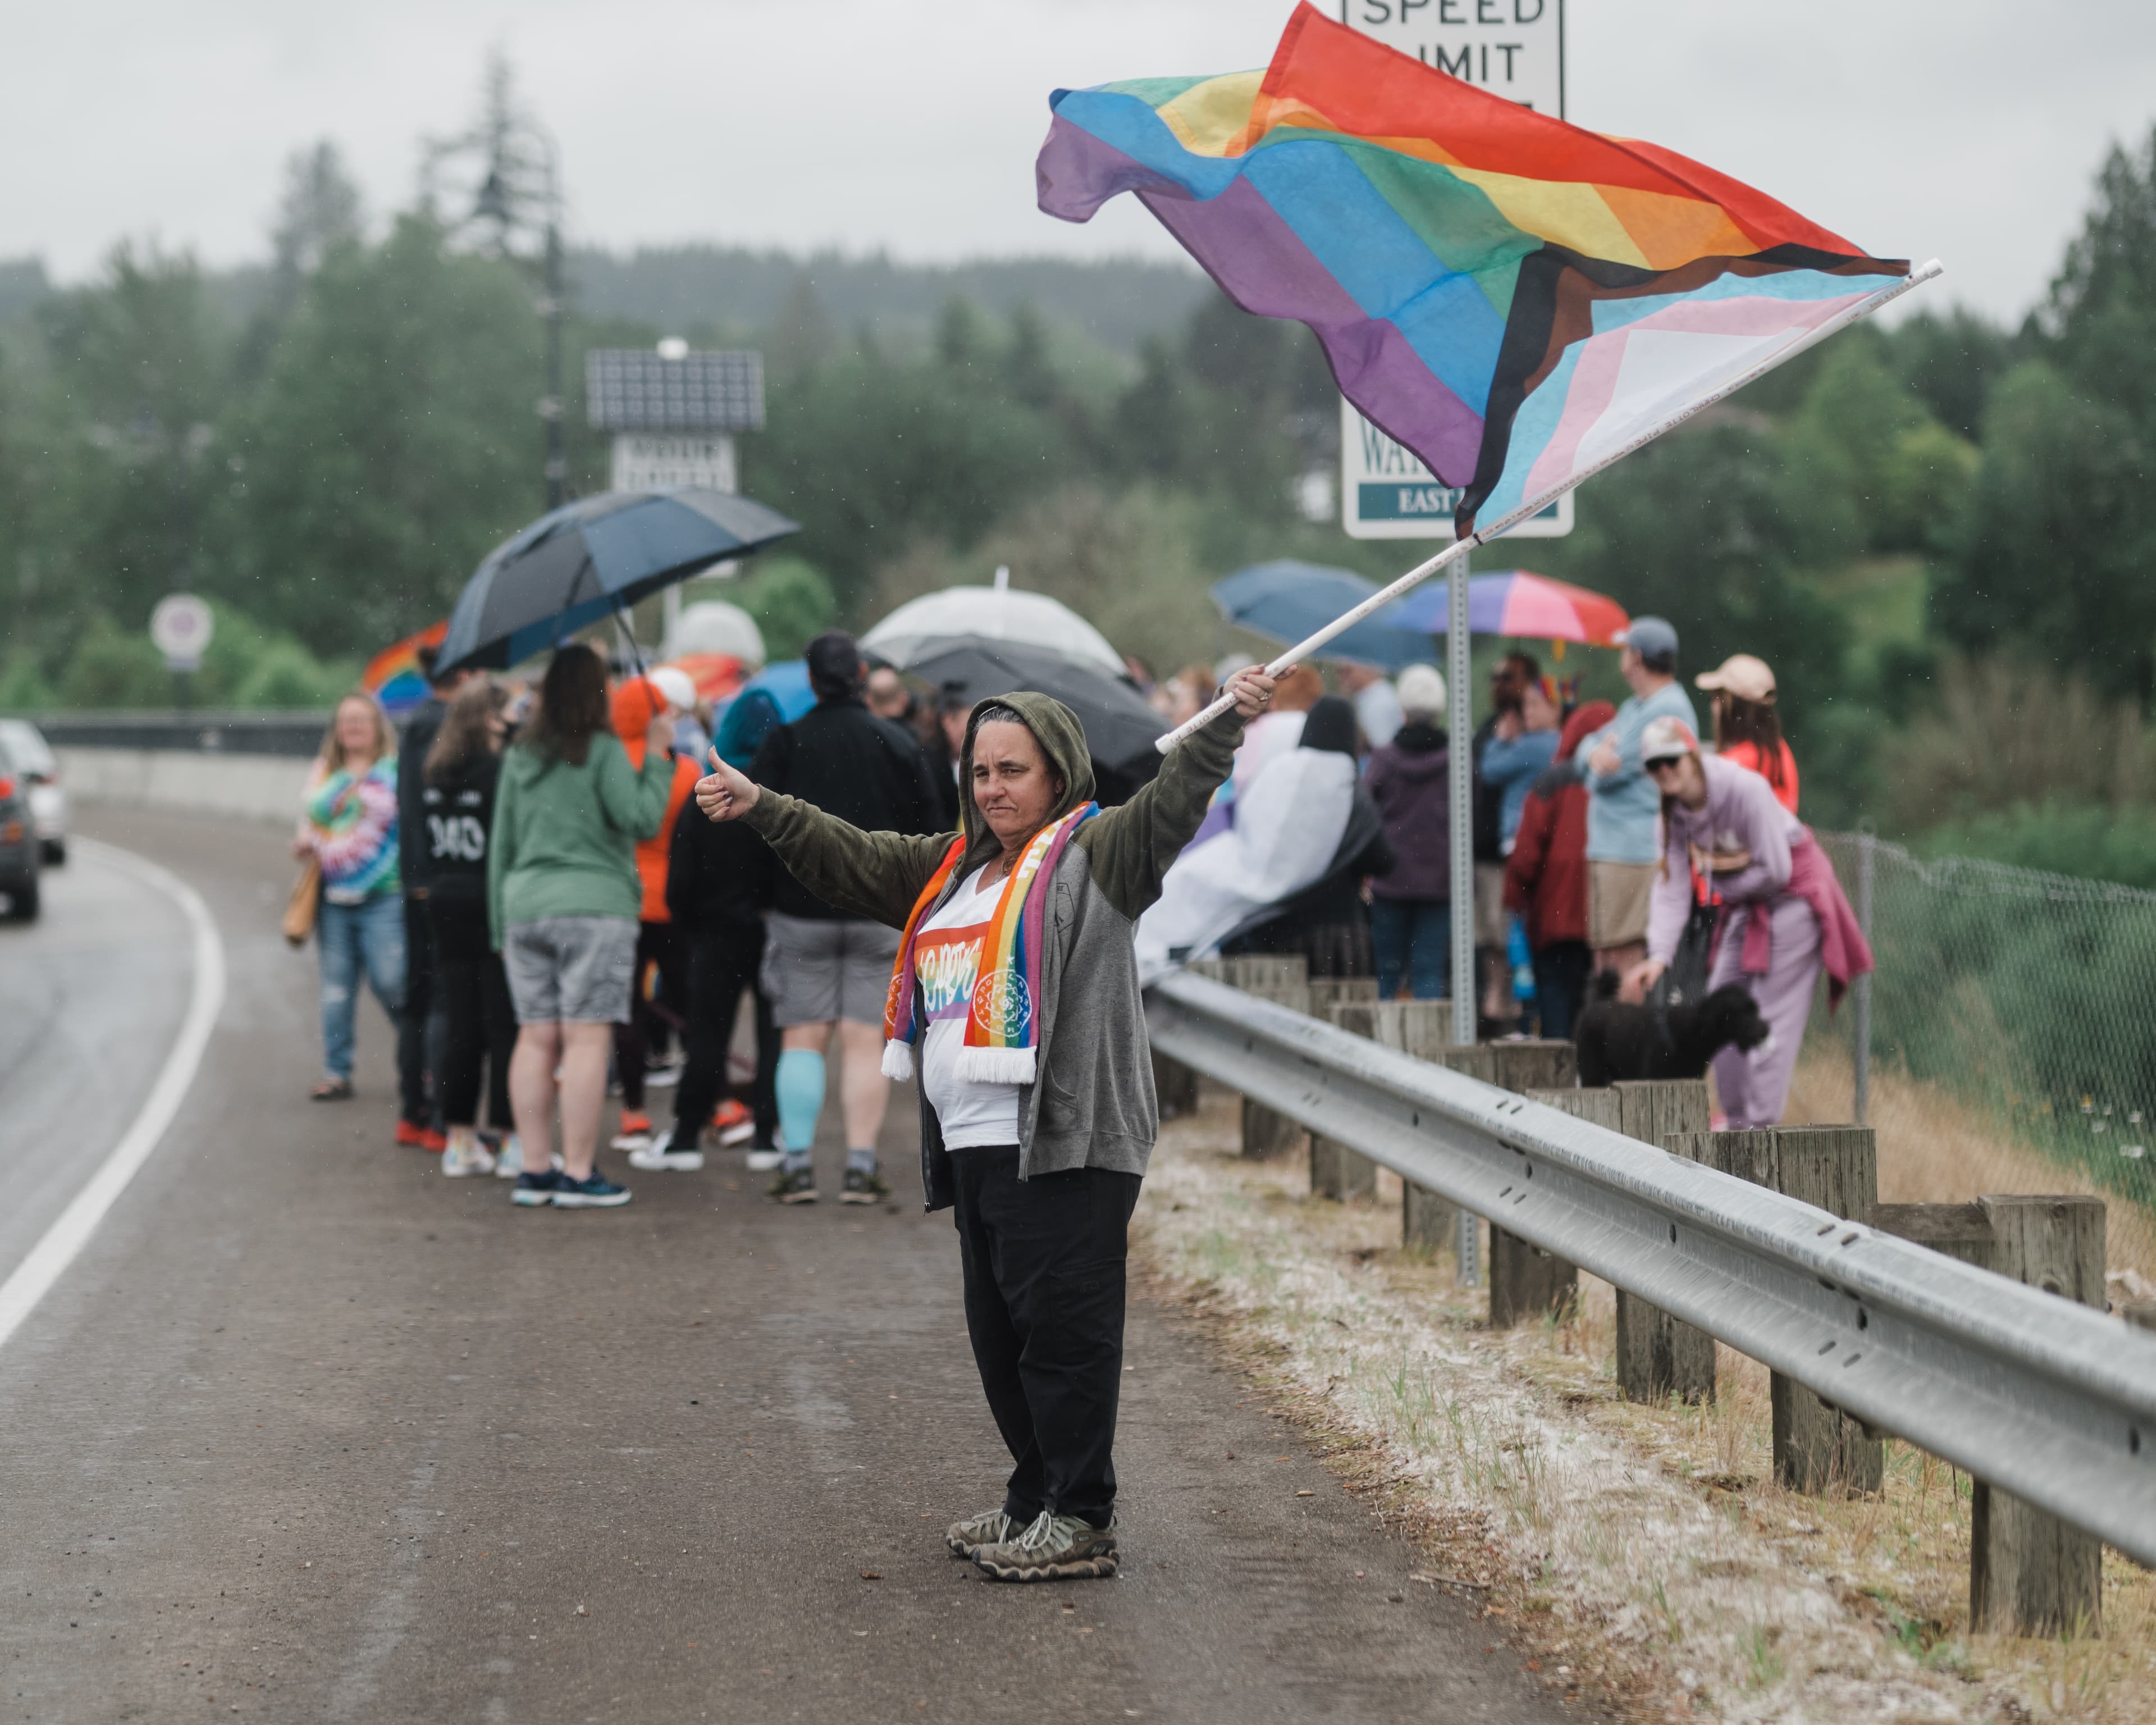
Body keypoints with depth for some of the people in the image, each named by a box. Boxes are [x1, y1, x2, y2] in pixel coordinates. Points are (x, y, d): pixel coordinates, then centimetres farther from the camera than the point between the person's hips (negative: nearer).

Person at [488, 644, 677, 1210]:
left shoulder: (520, 757, 12)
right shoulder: (602, 751, -6)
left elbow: (500, 847, 15)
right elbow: (642, 819, -12)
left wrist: (501, 926, 21)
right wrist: (656, 756, -1)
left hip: (525, 908, 6)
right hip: (594, 908, -6)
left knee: (536, 1039, 6)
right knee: (586, 1040, -6)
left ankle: (533, 1170, 6)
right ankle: (578, 1175, -8)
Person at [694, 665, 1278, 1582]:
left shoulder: (1093, 855, -2)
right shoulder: (952, 869, 22)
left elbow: (1168, 807, -18)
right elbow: (853, 858, 28)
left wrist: (1227, 724, -32)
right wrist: (759, 808, 25)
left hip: (1064, 1145, -9)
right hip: (974, 1146, 9)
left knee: (1061, 1326, -9)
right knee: (1000, 1332, 13)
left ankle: (1082, 1520, -5)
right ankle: (1034, 1500, 23)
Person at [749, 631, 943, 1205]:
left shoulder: (784, 744, -5)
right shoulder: (897, 743, 1)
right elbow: (928, 825, 4)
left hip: (801, 911, -1)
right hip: (879, 914, 1)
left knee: (802, 1036, 4)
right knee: (865, 1039, 2)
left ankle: (797, 1164, -3)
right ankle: (861, 1167, -3)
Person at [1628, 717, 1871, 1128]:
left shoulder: (1744, 789, -26)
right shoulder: (1674, 813, -6)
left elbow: (1776, 870, -23)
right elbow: (1672, 889, -8)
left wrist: (1725, 883, -8)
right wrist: (1659, 955, -21)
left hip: (1794, 893, -8)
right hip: (1747, 904, 8)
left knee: (1771, 1012, -12)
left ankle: (1763, 1122, -11)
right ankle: (1737, 1121, 14)